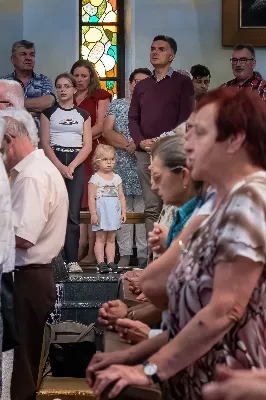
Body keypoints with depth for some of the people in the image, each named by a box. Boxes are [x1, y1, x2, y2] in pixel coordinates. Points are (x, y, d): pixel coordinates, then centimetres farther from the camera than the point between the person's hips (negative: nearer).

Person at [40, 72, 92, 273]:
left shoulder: (83, 115, 12)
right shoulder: (49, 112, 7)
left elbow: (87, 146, 4)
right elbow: (45, 144, 0)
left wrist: (71, 166, -10)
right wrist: (60, 167, -12)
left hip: (76, 164, 1)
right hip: (54, 162, -1)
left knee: (73, 214, -4)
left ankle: (72, 260, -5)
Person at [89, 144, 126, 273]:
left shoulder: (117, 178, 11)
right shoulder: (95, 178, -4)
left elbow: (121, 196, 13)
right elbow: (91, 197, -9)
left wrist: (123, 212, 6)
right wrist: (93, 214, -15)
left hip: (114, 212, 5)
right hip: (101, 212, -5)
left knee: (111, 239, 8)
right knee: (101, 238, -2)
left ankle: (111, 262, 10)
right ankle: (101, 263, -2)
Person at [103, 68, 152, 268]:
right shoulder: (116, 105, 14)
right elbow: (107, 131, 3)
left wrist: (137, 145, -14)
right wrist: (128, 144, -11)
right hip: (121, 165, 1)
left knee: (144, 210, -5)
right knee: (122, 209, -1)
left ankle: (144, 255, 0)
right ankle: (124, 253, 4)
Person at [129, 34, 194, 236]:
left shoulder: (183, 82, 4)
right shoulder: (142, 86, 20)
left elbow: (186, 117, -5)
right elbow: (133, 118, 16)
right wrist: (140, 142, -3)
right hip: (145, 153, 5)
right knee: (151, 208, 4)